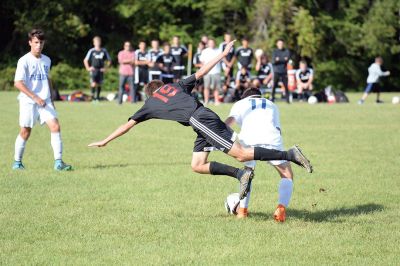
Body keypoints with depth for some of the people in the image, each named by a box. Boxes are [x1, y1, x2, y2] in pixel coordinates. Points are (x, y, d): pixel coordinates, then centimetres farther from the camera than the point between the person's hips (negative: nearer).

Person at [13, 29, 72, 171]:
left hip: (45, 101, 4)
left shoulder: (46, 60, 10)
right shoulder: (24, 61, -8)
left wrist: (51, 99, 20)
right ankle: (17, 162, 20)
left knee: (55, 126, -11)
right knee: (25, 131, 2)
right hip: (28, 102, -4)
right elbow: (18, 83, -15)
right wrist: (35, 97, -21)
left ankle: (58, 162, -12)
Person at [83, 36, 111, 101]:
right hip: (93, 70, -3)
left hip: (101, 70, 3)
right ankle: (92, 96, -5)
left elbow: (109, 60, 15)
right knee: (93, 84, -16)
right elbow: (85, 60, 6)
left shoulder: (104, 51, 7)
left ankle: (97, 97, 15)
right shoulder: (91, 51, 0)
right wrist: (88, 68, -2)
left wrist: (105, 68, 6)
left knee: (99, 84, 5)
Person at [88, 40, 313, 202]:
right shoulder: (177, 86, 28)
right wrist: (224, 54, 31)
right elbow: (202, 72, 23)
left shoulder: (151, 104, 16)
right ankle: (241, 174, -2)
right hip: (208, 117, 7)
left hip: (202, 122, -7)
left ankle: (290, 155, -21)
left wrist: (104, 142, 28)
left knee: (241, 153, -11)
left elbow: (128, 125, 21)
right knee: (198, 166, 12)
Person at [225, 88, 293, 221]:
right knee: (287, 175, 13)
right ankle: (281, 208, -9)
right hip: (272, 138, 0)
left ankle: (242, 210, 24)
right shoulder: (272, 105, 38)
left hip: (248, 139, 0)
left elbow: (229, 121, 12)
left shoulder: (240, 103, 31)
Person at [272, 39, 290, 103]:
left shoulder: (286, 51, 6)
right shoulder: (275, 51, 7)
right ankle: (272, 98, -1)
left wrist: (278, 60, -15)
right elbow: (273, 61, -4)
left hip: (284, 71, 0)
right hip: (276, 71, 0)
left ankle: (287, 99, 1)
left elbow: (287, 60, -7)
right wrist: (283, 59, -14)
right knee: (274, 86, -6)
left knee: (286, 86, -4)